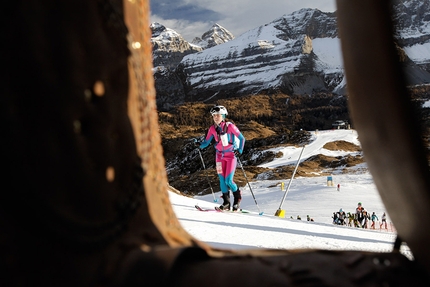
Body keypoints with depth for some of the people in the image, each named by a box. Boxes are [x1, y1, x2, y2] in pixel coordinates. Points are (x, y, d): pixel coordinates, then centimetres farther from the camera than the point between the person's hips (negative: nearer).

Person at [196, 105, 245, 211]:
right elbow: (206, 142, 0)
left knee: (228, 181, -9)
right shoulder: (212, 129, -2)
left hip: (231, 155, -4)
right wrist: (200, 145, -20)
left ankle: (237, 197, 17)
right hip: (220, 155, 4)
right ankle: (226, 202, 14)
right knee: (222, 180, 1)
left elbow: (242, 138, -10)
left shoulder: (230, 126, -15)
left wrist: (240, 150, -22)